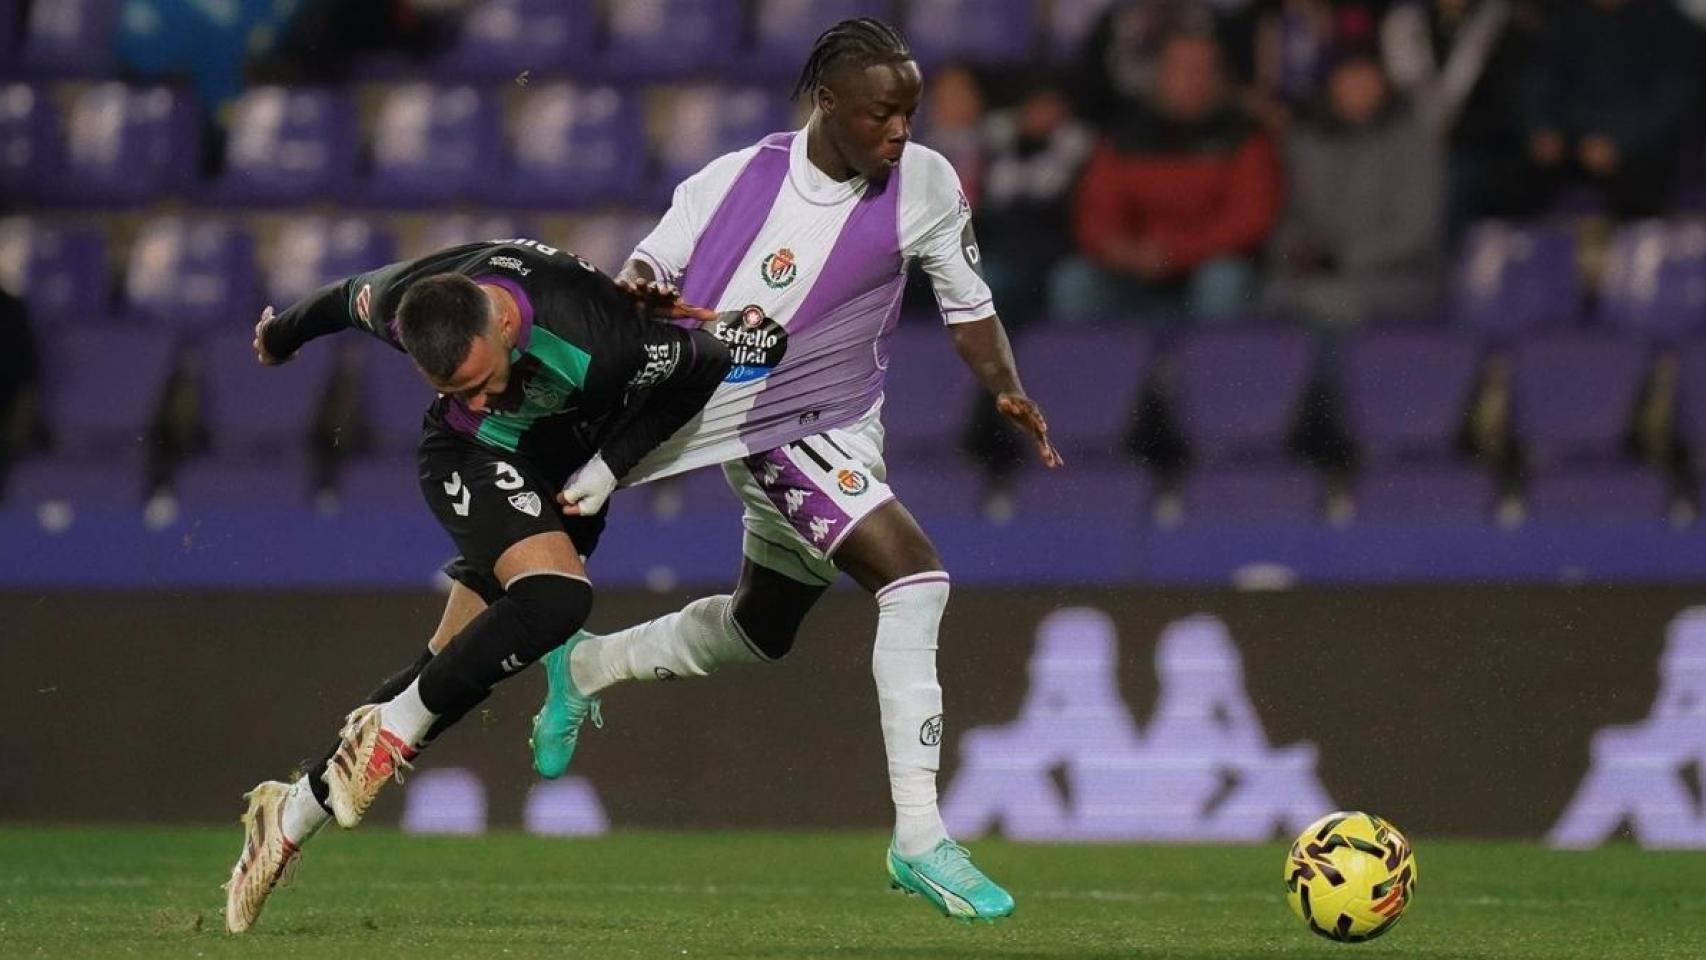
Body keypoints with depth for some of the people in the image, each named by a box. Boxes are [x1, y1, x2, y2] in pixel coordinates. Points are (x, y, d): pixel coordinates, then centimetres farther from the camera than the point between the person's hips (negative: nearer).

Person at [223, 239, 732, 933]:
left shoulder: (605, 346, -38)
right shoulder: (401, 303, -28)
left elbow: (706, 363, -17)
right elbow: (349, 299, -3)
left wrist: (611, 465, -18)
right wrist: (282, 335, 18)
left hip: (566, 473, 1)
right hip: (469, 457, -1)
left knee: (457, 672, -1)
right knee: (556, 596, -31)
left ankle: (295, 813, 10)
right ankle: (394, 727, -14)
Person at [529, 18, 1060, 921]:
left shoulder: (926, 185, -6)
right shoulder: (741, 180, -15)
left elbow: (967, 305, 6)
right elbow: (649, 272, -4)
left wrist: (1007, 389, -10)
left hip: (841, 432, 6)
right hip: (772, 427, -6)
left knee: (760, 628, 24)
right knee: (914, 575, -25)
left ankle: (587, 666, 51)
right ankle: (919, 838, -24)